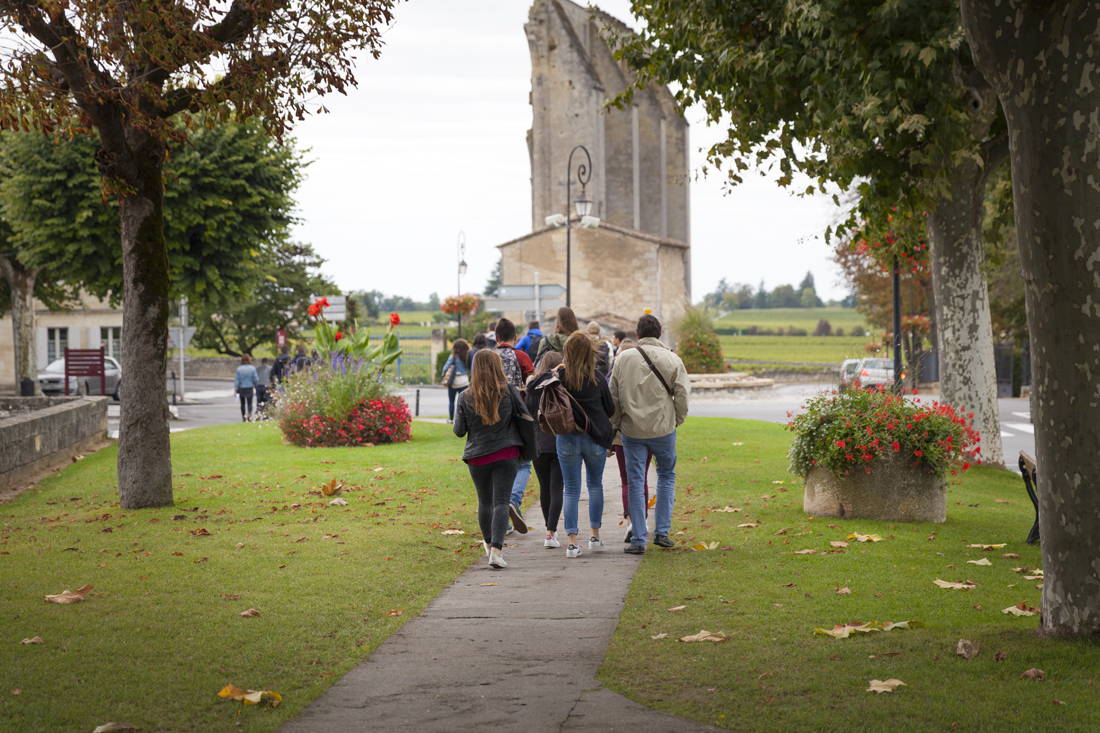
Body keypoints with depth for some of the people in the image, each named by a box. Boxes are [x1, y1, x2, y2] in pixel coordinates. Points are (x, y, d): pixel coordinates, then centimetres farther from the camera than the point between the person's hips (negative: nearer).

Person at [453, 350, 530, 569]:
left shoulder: (465, 397, -5)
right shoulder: (508, 391, -7)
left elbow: (459, 431, -2)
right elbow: (525, 415, 2)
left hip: (477, 457, 2)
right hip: (506, 454, -2)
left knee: (484, 502, 19)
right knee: (501, 502, -4)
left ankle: (488, 544, 38)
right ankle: (496, 550, -17)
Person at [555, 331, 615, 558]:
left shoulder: (558, 377, -10)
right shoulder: (597, 379, -8)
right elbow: (610, 409, 2)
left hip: (567, 438, 0)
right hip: (595, 438, 1)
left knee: (571, 489, 5)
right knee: (595, 484, 19)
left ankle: (572, 541, -3)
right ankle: (595, 535, 21)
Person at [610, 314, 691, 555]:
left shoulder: (624, 358, 0)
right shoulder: (672, 360, -3)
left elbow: (613, 395, 3)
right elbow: (681, 395, -4)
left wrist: (617, 424, 13)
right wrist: (676, 421, 11)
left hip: (631, 429, 1)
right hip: (663, 429, 0)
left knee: (635, 483, 6)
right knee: (666, 476, 18)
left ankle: (638, 540, 6)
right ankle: (662, 532, 15)